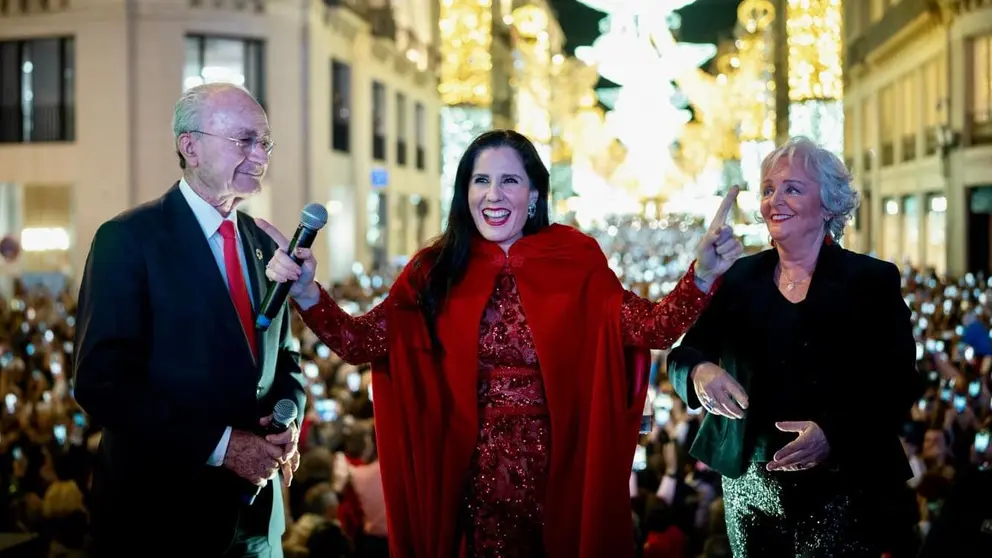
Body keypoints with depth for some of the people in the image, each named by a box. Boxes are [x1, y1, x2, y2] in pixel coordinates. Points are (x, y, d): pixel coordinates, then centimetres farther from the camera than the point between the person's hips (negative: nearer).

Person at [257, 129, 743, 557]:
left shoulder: (574, 261, -4)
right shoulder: (438, 269, -1)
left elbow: (652, 327, -12)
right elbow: (361, 341, -7)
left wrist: (702, 275, -29)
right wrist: (305, 291, -23)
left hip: (558, 469, -1)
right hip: (471, 472, 1)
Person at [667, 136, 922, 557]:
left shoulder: (872, 280, -1)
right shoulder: (739, 278, 8)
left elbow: (899, 385, -7)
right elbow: (683, 354, 5)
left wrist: (834, 432, -23)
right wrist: (700, 371, -20)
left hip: (840, 488, -3)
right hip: (749, 486, 3)